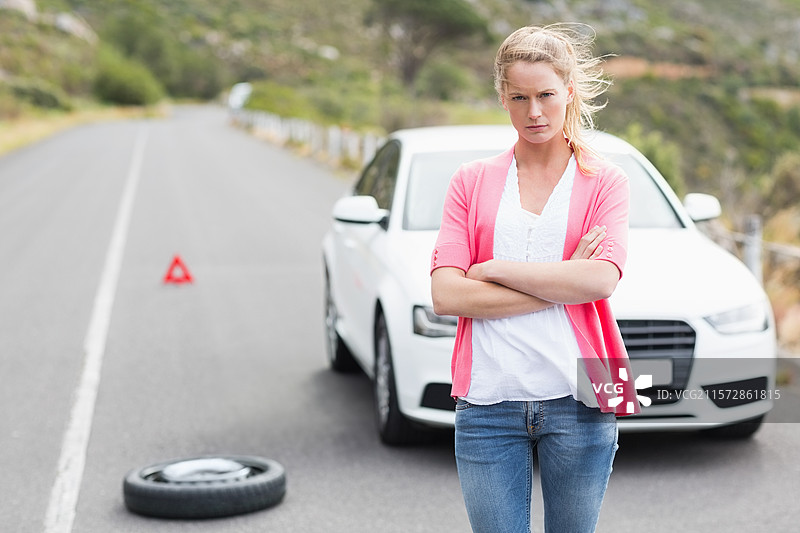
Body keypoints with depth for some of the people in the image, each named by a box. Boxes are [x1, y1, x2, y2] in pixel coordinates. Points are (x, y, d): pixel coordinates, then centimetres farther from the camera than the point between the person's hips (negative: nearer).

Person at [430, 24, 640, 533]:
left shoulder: (604, 181, 6)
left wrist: (494, 269, -7)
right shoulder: (472, 181, 10)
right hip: (488, 401, 1)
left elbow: (600, 280, -12)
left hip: (576, 400, -1)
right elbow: (446, 295, -4)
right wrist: (561, 285, -9)